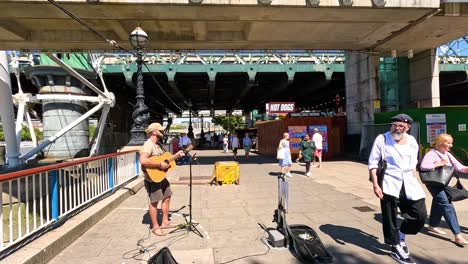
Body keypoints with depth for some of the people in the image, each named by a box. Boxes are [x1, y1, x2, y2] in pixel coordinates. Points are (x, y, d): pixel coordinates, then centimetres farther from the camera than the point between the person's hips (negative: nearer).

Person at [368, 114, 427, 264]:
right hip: (389, 183, -5)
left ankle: (401, 236, 33)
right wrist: (375, 184, -15)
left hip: (408, 182, 5)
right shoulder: (382, 139, -8)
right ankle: (396, 248, 22)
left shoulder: (412, 141, 6)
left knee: (420, 214, 7)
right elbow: (373, 162, -9)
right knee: (390, 218, 3)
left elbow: (413, 164, 17)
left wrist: (414, 183, 14)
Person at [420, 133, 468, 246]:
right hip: (434, 184, -9)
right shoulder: (432, 154, -17)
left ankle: (433, 226, 39)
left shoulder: (448, 154, 8)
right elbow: (423, 166, -31)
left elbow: (459, 167, 3)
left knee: (438, 204, 21)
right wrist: (439, 164, -26)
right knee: (447, 206, -15)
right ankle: (457, 235, -15)